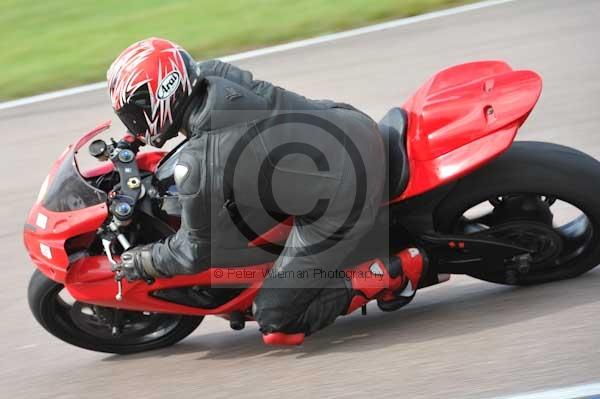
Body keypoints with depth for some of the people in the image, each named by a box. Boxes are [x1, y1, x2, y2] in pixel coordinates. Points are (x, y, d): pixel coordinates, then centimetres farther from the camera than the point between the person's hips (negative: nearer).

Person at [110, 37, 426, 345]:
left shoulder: (195, 166, -21)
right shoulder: (215, 74, -3)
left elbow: (197, 252, -7)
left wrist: (142, 262, 12)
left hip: (341, 203, -8)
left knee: (276, 325, 3)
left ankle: (395, 272, -1)